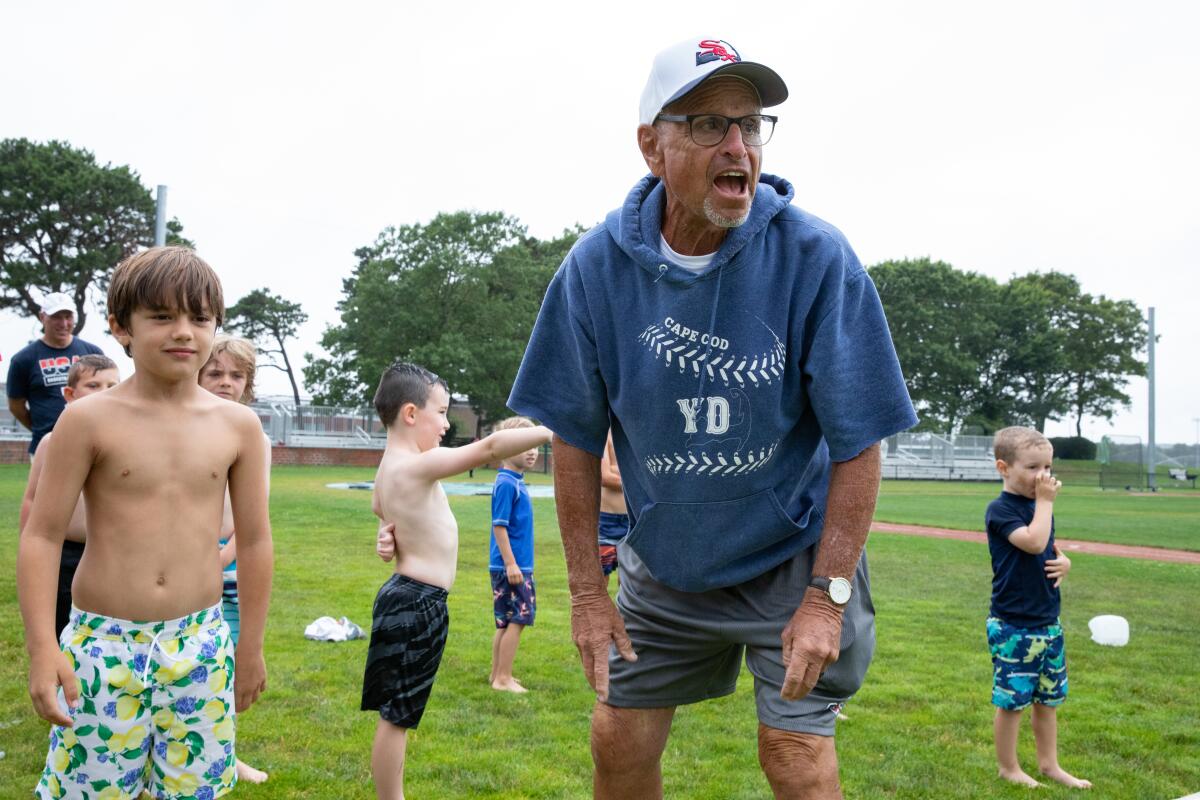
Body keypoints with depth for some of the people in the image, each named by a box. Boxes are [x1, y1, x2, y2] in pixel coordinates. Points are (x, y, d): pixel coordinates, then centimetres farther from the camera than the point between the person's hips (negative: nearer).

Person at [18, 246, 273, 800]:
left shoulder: (238, 426, 0)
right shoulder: (89, 419, -7)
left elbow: (254, 540, 6)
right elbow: (42, 535, -5)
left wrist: (251, 645, 10)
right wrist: (42, 648, -11)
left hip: (200, 645, 2)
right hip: (103, 644, -2)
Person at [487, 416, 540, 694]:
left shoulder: (517, 482, 12)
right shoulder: (506, 483, -15)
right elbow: (499, 525, -19)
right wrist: (511, 563, -21)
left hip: (519, 565, 9)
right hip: (510, 566, -9)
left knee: (507, 621, 15)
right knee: (516, 619, -4)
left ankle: (498, 675, 24)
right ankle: (503, 678, 4)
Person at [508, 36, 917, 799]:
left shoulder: (816, 257, -19)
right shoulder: (597, 266, -12)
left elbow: (858, 443, -15)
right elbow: (576, 436, -5)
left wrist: (828, 595, -17)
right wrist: (587, 589, -3)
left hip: (793, 557, -2)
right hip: (663, 562, 3)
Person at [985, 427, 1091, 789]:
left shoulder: (1040, 509, 9)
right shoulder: (1000, 510, -15)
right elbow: (1034, 542, -29)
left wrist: (1064, 562, 0)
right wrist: (1045, 500, -20)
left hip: (1049, 622, 8)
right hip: (1013, 626, -8)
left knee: (1049, 697, 16)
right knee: (1012, 699, 2)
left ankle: (1049, 764, 30)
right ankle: (1008, 768, 18)